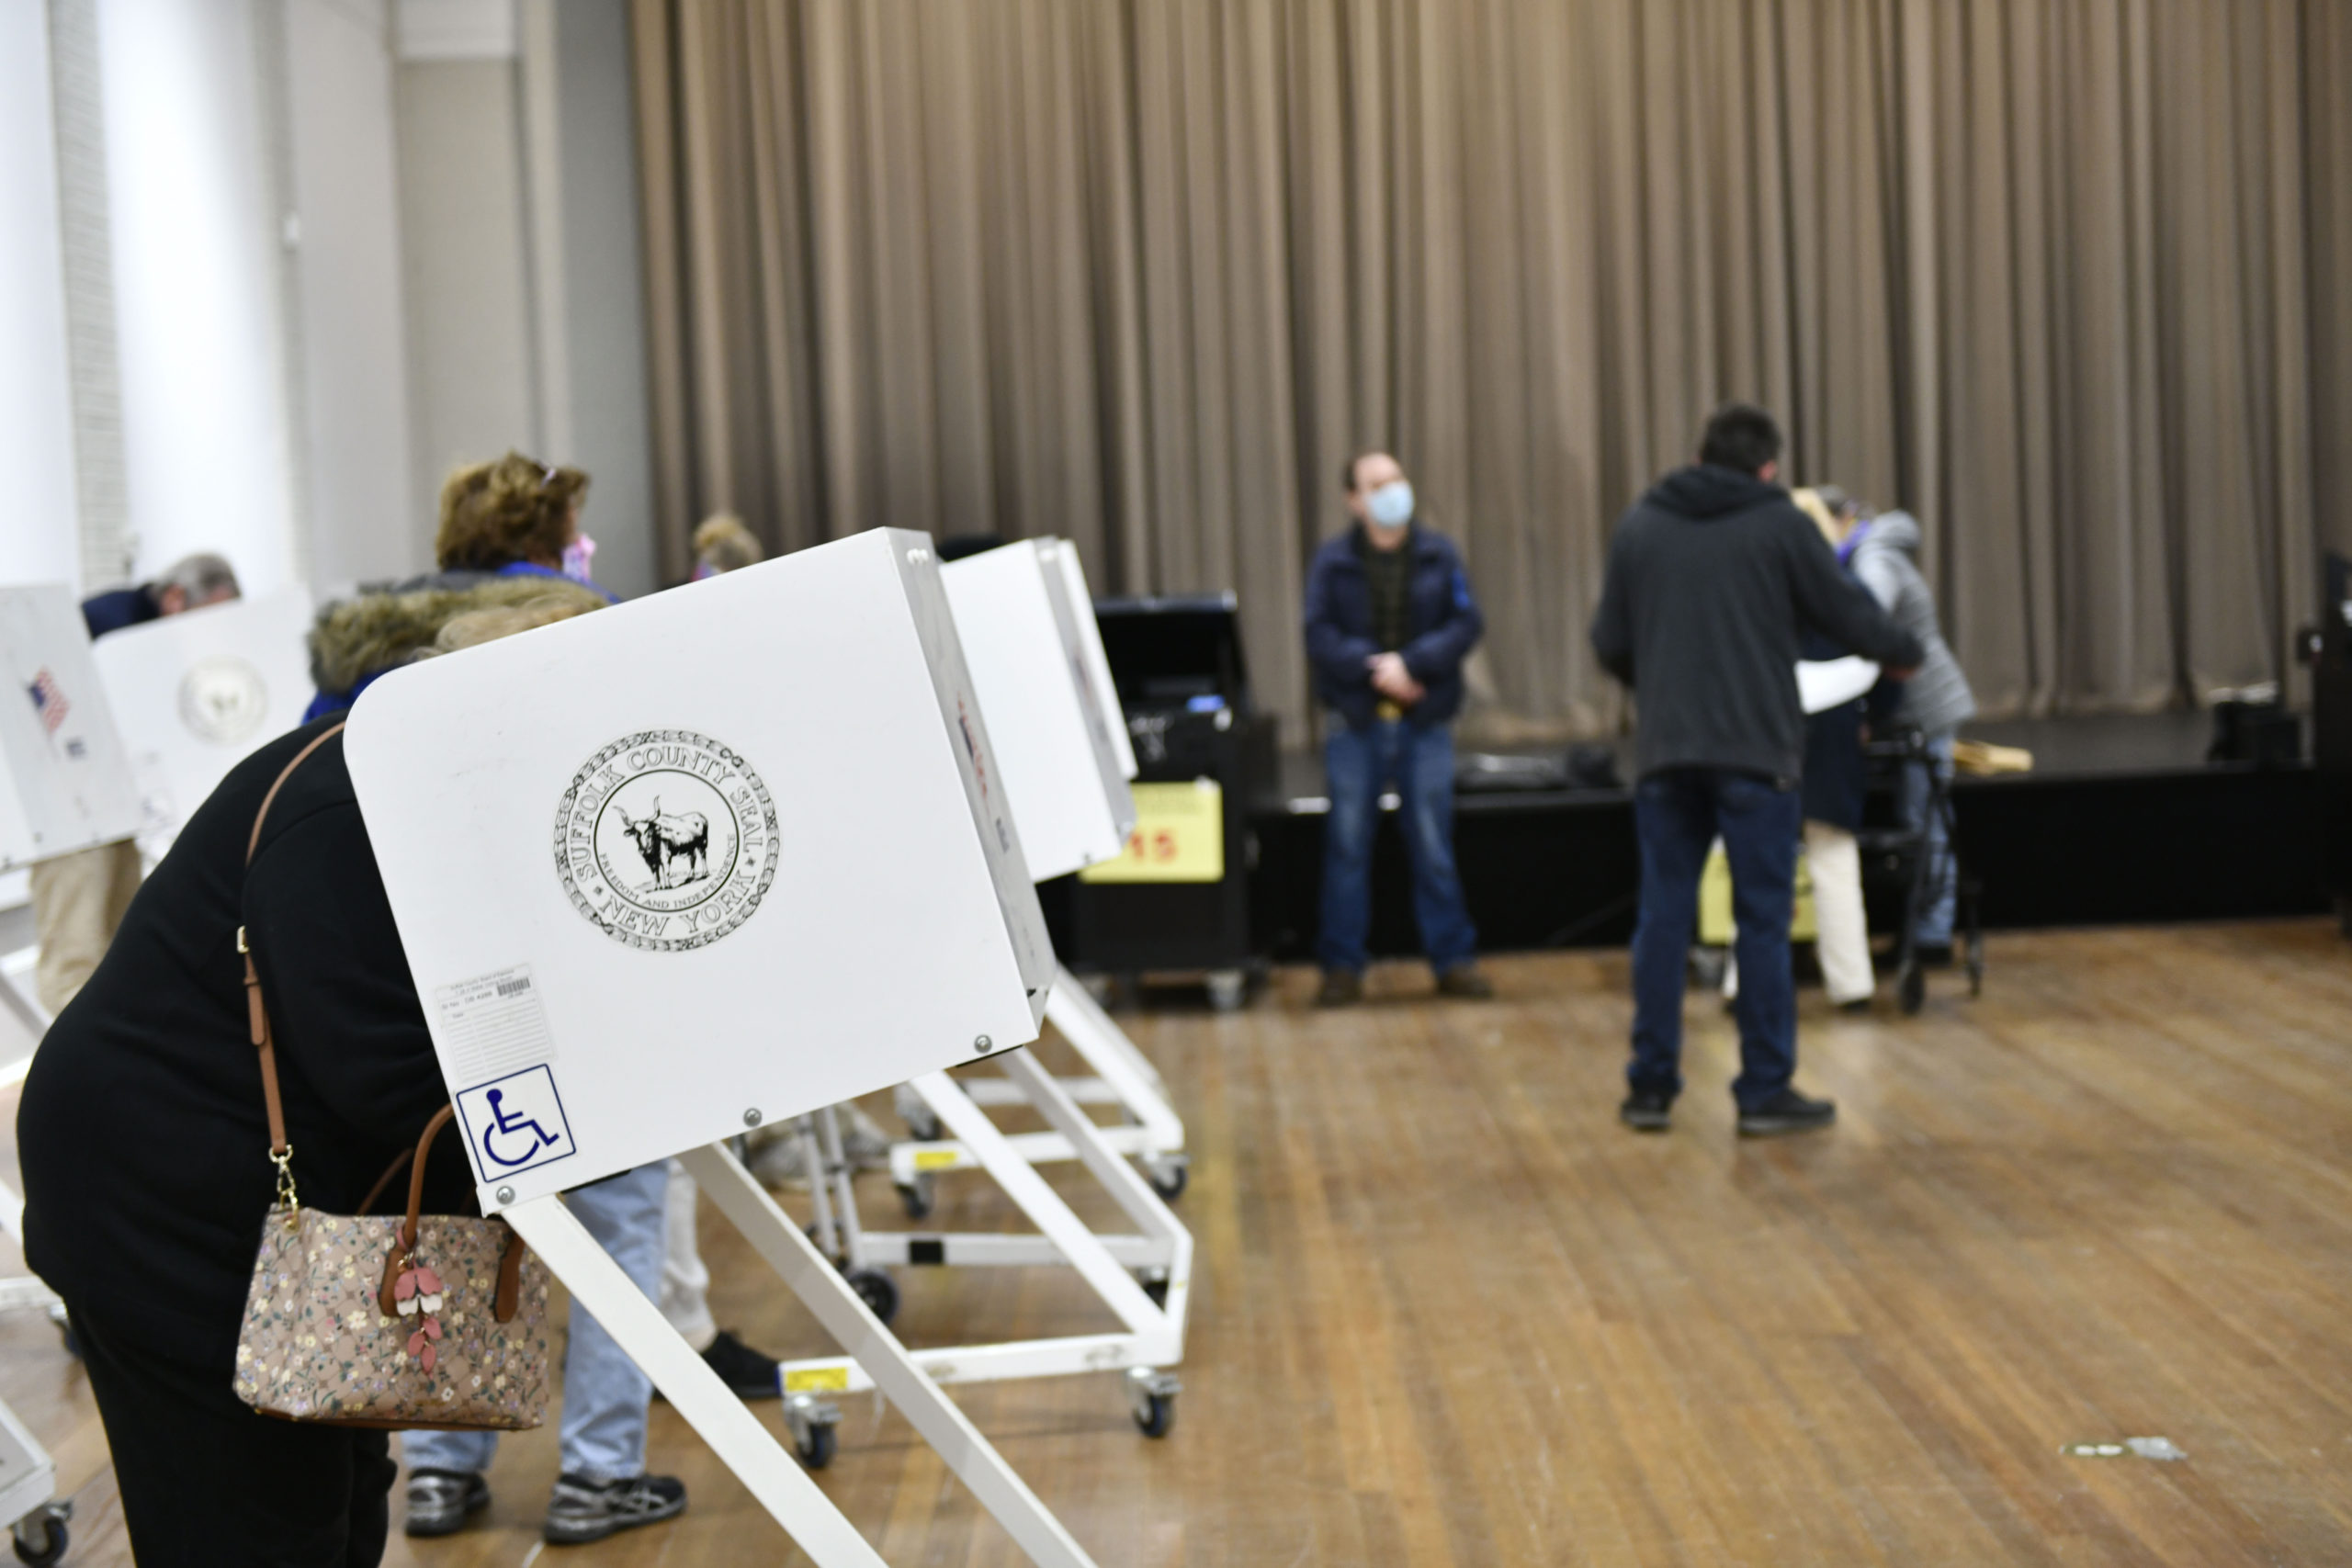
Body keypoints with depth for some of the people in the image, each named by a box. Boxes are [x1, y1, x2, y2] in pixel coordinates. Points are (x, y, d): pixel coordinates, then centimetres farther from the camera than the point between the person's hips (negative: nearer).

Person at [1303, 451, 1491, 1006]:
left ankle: (1453, 959, 15)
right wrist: (1372, 666, -19)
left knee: (1433, 845, 5)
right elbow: (1320, 636, -7)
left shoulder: (1439, 555, 2)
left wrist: (1409, 663, -17)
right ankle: (1342, 965, 12)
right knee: (1347, 845, 4)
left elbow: (1466, 623, -5)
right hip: (1356, 724, 0)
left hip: (1425, 723, 0)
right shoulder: (1333, 561, -1)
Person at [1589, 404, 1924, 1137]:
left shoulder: (1638, 527, 9)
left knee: (1662, 918, 8)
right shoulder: (1780, 525, -2)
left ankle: (1651, 1087, 11)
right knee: (1763, 921, 3)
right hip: (1755, 753, -3)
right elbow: (1847, 615, 2)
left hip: (1664, 753, 4)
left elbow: (1610, 644, 11)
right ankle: (1766, 1091, 6)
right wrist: (1904, 651, 22)